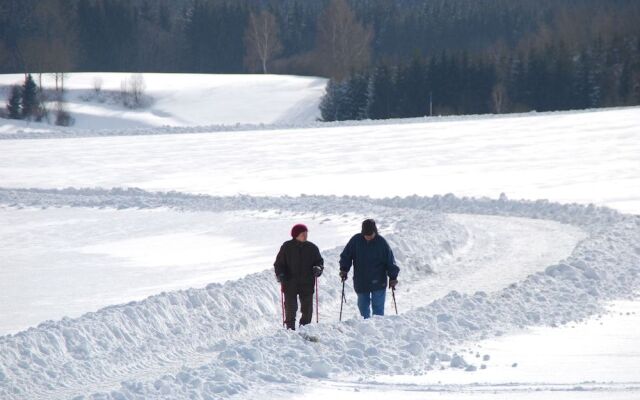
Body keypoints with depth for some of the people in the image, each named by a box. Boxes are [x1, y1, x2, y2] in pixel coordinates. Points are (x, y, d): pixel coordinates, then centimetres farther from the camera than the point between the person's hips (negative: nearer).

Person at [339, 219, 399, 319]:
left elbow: (390, 261, -1)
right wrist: (344, 270, -4)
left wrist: (393, 277, -4)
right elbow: (346, 255, 8)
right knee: (363, 306, 10)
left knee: (378, 307, -2)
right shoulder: (355, 241, -3)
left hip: (378, 283, -2)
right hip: (361, 283, 2)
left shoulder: (381, 242, -6)